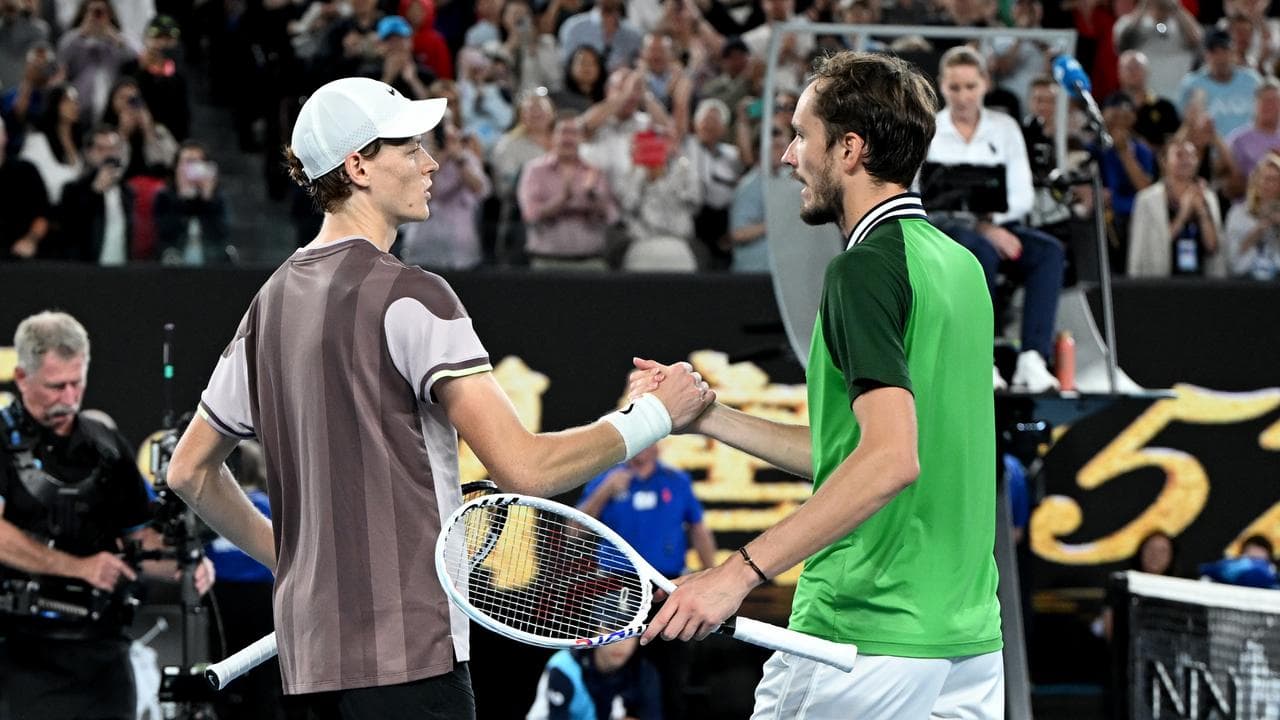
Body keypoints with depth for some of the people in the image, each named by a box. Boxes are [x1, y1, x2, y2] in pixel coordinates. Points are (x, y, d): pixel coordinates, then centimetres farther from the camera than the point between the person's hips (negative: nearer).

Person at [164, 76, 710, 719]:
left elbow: (188, 470, 22)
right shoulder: (408, 297, -12)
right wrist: (654, 416, -5)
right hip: (405, 653, -9)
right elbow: (523, 468, -17)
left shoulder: (272, 301, 14)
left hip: (310, 650, 9)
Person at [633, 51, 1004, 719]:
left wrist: (740, 570, -27)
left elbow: (891, 459, -25)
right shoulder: (959, 264, 14)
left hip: (863, 635, -8)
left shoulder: (865, 269, -13)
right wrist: (705, 415, 18)